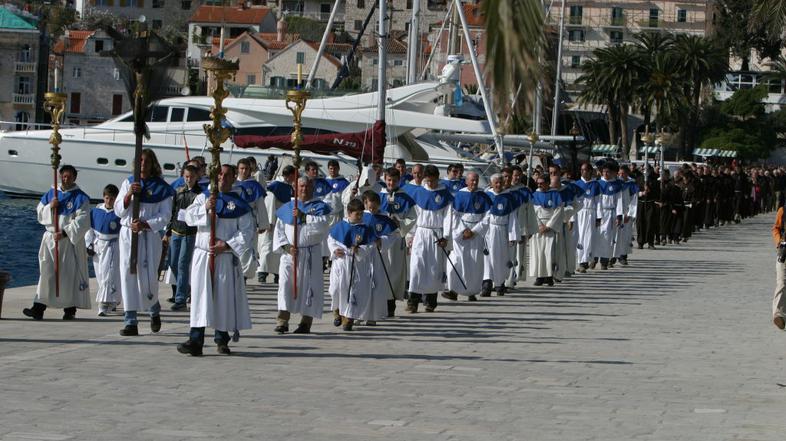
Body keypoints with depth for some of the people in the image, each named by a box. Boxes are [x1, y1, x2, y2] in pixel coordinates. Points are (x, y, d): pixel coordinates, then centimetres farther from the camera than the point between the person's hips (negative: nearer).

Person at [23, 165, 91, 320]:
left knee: (71, 272, -1)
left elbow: (82, 221, -12)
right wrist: (49, 207, -9)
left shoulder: (80, 198, -4)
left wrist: (64, 233, -19)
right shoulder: (51, 193, 11)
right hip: (50, 238, 4)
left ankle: (70, 309, 8)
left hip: (70, 241, -4)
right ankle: (38, 308, -7)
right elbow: (39, 213, 11)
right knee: (46, 272, -3)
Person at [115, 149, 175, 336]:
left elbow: (165, 216, -3)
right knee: (128, 276, -4)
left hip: (150, 235, -2)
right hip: (128, 234, 2)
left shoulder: (161, 187, 1)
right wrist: (129, 195, -12)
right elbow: (118, 211, 5)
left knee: (147, 277, -5)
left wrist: (145, 225, -16)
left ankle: (154, 310, 26)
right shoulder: (128, 183, 9)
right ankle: (130, 322, -2)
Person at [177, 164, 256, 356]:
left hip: (227, 258, -1)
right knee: (200, 296, -6)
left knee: (225, 297, 3)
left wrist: (227, 245, -11)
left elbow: (247, 231, -1)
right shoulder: (203, 197, 11)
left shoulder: (240, 204, 4)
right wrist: (205, 208, -19)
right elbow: (189, 217, -2)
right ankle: (196, 340, -10)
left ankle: (222, 339, 16)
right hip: (202, 255, 1)